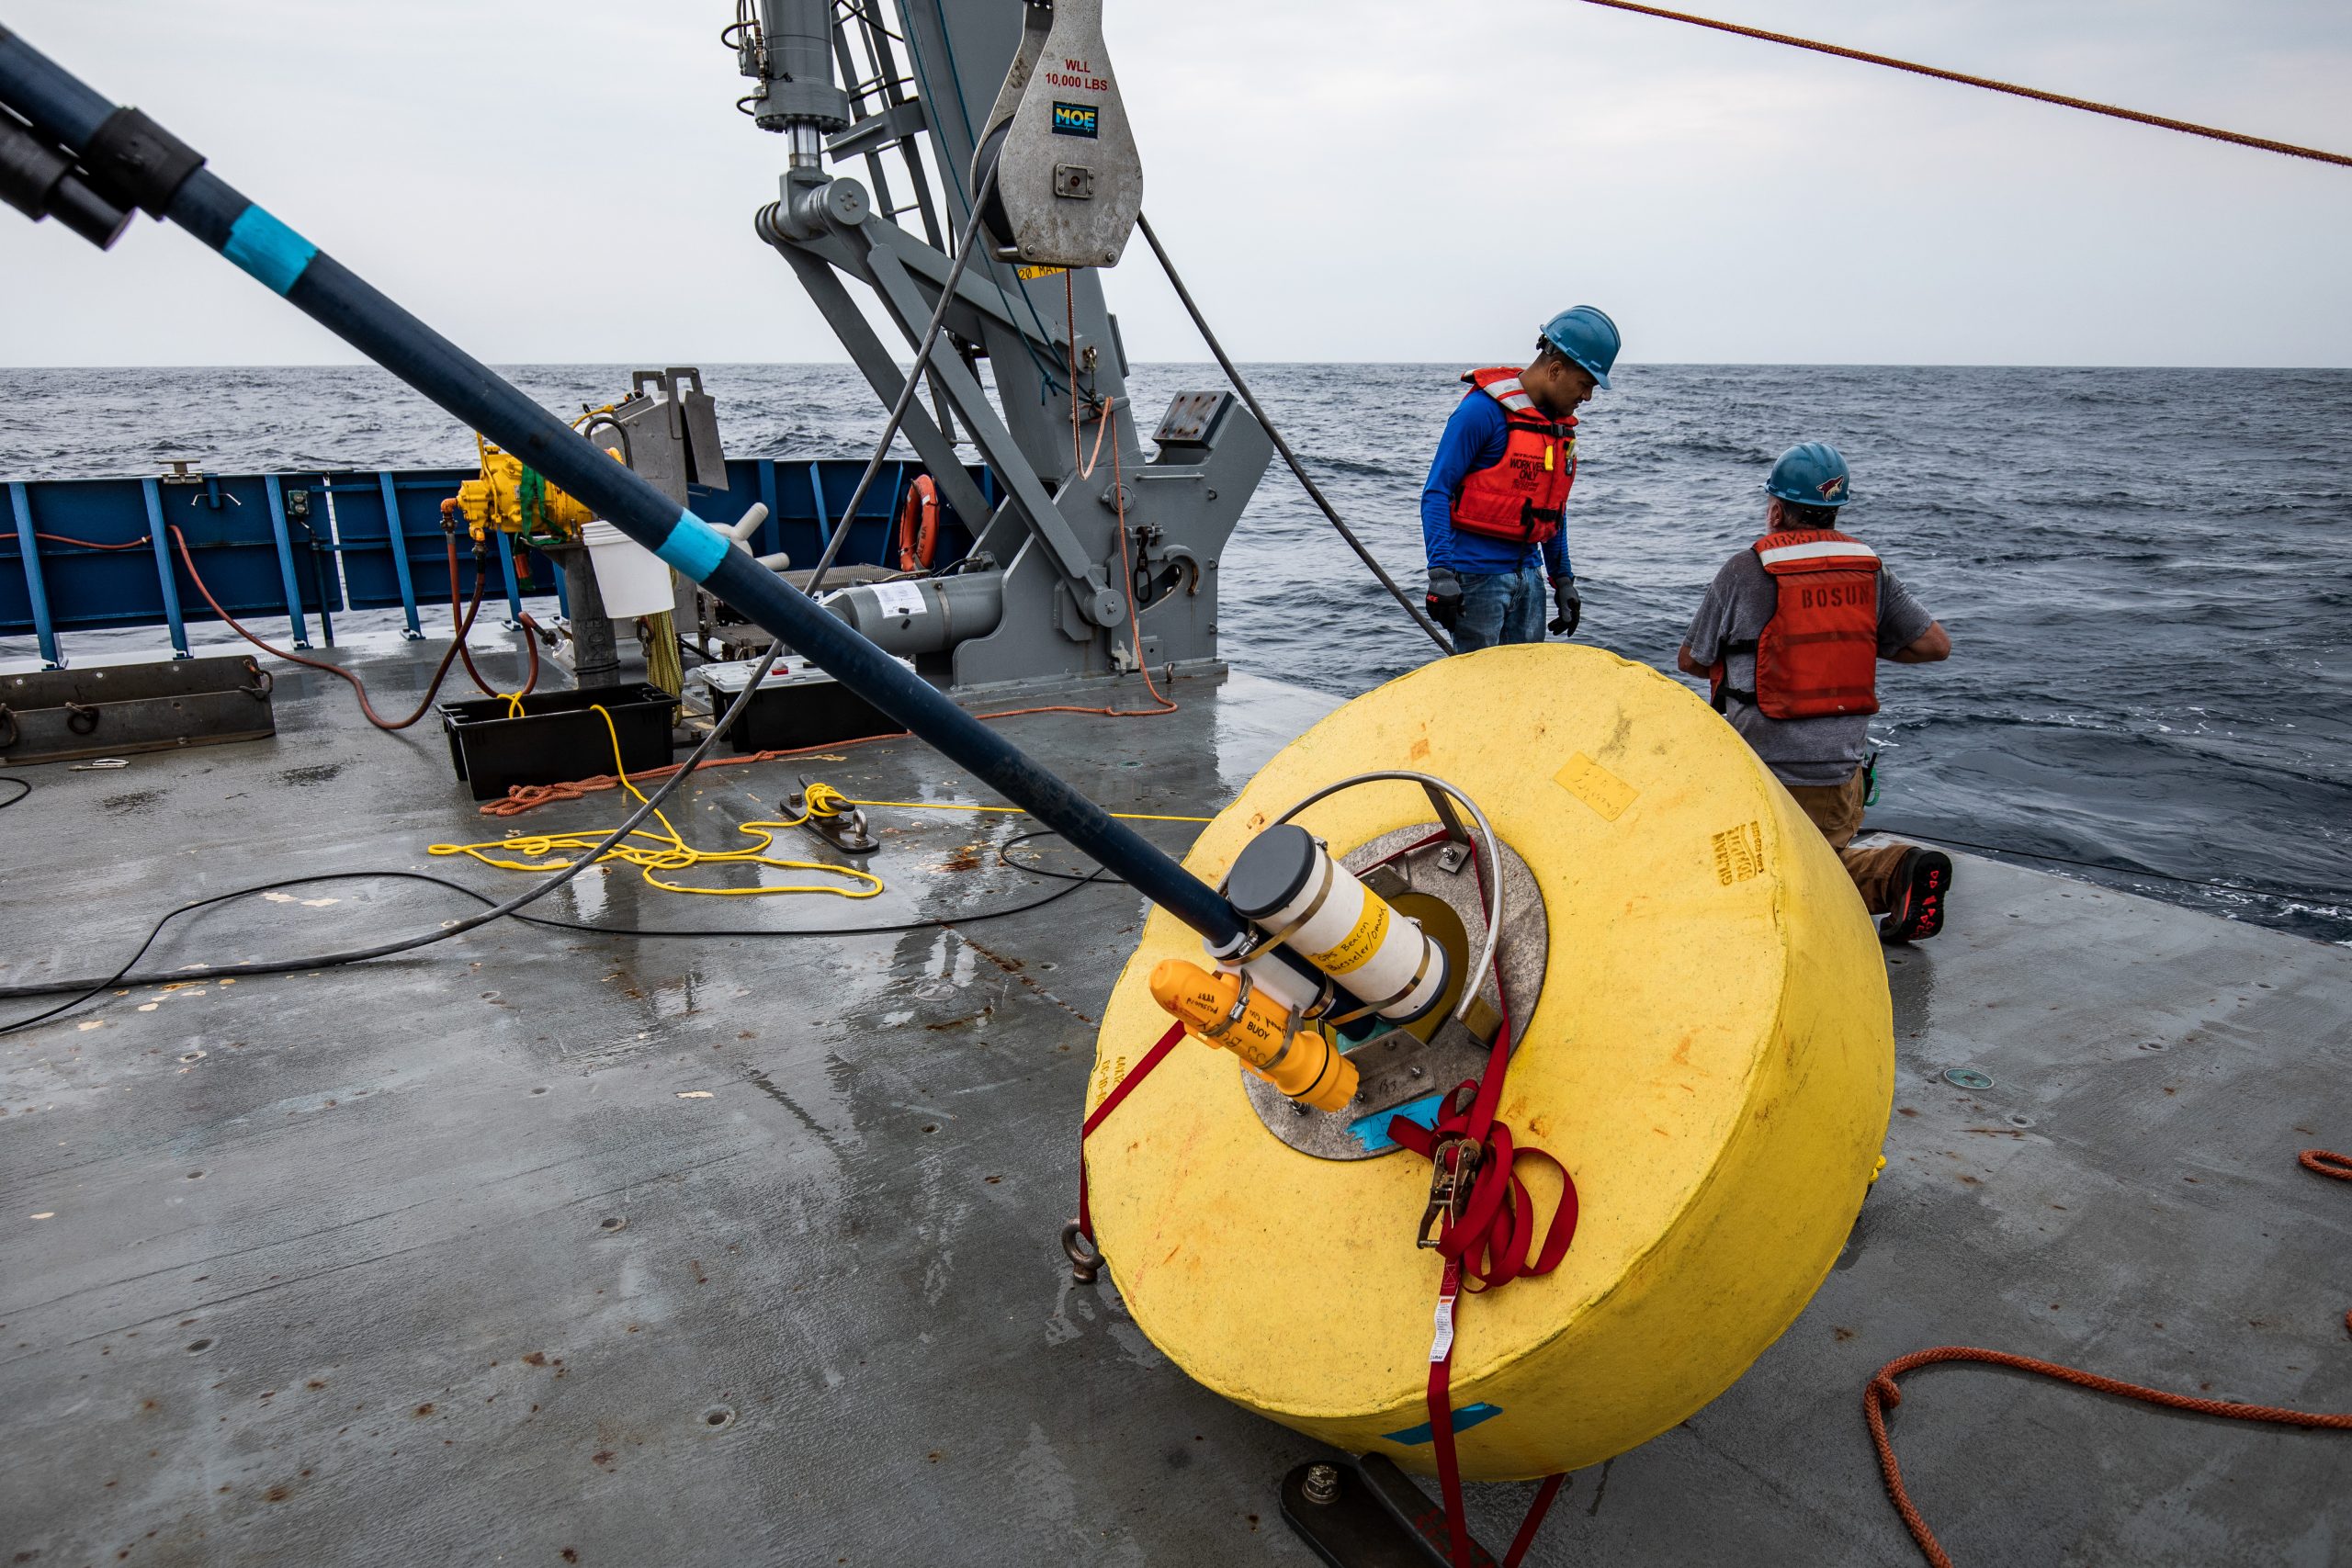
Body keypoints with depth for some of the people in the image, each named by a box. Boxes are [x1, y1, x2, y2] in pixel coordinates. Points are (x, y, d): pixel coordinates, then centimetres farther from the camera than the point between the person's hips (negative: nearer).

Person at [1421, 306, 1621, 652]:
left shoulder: (1561, 423, 13)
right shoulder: (1484, 410, -12)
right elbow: (1436, 494, -15)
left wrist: (1563, 580, 20)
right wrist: (1441, 573, -23)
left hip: (1528, 572, 8)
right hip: (1477, 573, -8)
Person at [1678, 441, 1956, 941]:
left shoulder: (1744, 570, -10)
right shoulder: (1871, 568, 3)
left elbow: (1690, 660, 0)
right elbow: (1937, 645, 6)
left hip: (1757, 769, -4)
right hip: (1841, 768, 5)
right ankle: (1900, 870, -8)